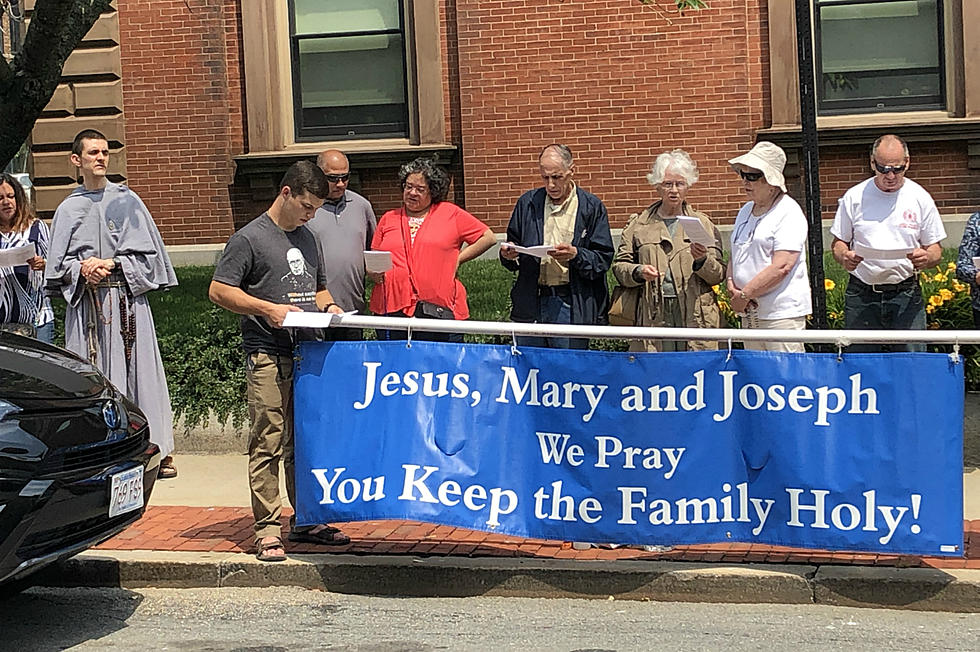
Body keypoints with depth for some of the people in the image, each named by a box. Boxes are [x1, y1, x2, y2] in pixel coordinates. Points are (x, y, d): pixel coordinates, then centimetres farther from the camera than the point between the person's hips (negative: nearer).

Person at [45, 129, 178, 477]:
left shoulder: (127, 201, 7)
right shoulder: (68, 209, 12)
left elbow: (148, 252, 4)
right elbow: (58, 263, 11)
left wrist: (111, 264, -8)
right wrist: (82, 268, -8)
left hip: (126, 301, -2)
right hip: (85, 305, 2)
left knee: (139, 372, -5)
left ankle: (157, 451, -2)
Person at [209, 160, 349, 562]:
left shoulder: (307, 238, 20)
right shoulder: (250, 238, -2)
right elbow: (218, 291, -6)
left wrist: (328, 307, 9)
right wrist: (268, 309, -15)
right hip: (268, 356, -7)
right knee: (268, 443, -7)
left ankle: (306, 521, 21)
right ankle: (267, 530, -2)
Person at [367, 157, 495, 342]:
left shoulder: (451, 213, 9)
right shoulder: (388, 219, 17)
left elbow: (488, 238, 11)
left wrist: (458, 258, 3)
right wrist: (374, 272, -1)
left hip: (440, 308, -2)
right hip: (392, 309, 2)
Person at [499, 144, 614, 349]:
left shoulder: (591, 207, 2)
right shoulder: (527, 203, 12)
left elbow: (603, 258, -1)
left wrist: (576, 255, -19)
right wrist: (509, 254, -5)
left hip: (572, 307, -3)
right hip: (530, 306, 3)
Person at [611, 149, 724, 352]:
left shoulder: (703, 224, 13)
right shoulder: (639, 225, 14)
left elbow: (718, 275, 9)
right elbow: (619, 266, 11)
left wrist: (702, 260, -12)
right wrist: (639, 272, -9)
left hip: (695, 317, 0)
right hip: (653, 316, 0)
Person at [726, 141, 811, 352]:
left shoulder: (789, 212, -8)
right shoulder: (746, 210, 17)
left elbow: (782, 267, -17)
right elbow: (735, 256, 20)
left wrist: (744, 294, -13)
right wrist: (732, 285, -1)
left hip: (782, 313, -7)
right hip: (750, 312, 8)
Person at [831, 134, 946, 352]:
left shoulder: (920, 198, 3)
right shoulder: (854, 197, 3)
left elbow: (936, 248, 8)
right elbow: (839, 242, 10)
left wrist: (926, 258, -16)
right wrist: (844, 257, -14)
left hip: (906, 293, 0)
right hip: (861, 294, 0)